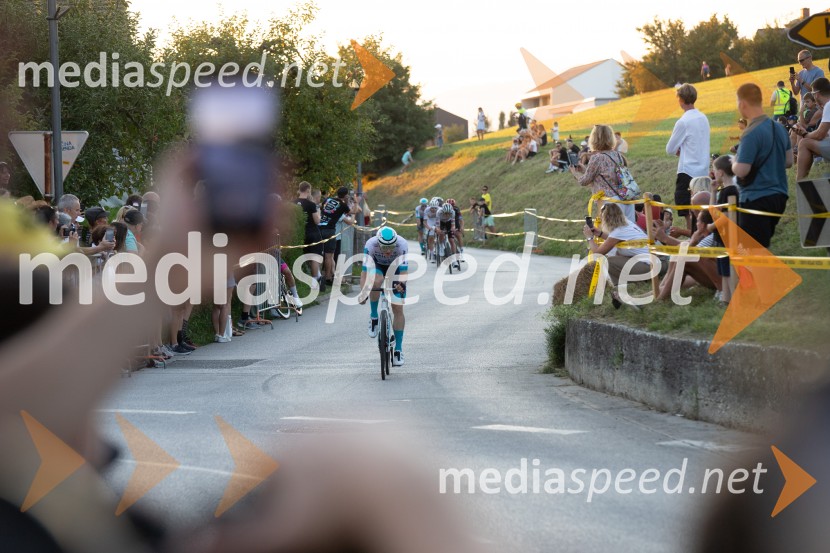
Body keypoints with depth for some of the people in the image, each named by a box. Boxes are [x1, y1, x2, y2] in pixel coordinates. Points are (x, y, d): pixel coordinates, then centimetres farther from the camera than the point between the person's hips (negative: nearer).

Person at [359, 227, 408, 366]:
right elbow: (365, 270, -39)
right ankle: (373, 317, -12)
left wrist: (401, 284, -58)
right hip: (377, 265, 0)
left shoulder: (402, 244, -36)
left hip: (396, 267, 0)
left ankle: (398, 349, 2)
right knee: (376, 282, -37)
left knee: (398, 309, -8)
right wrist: (363, 292, -51)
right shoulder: (371, 244, -35)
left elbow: (403, 270, -38)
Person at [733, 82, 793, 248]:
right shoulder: (779, 128, 7)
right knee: (763, 247, 19)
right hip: (779, 196, 8)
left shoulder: (751, 134, -19)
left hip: (756, 199, -8)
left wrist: (734, 163, 0)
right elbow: (788, 161, 17)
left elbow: (741, 171, -21)